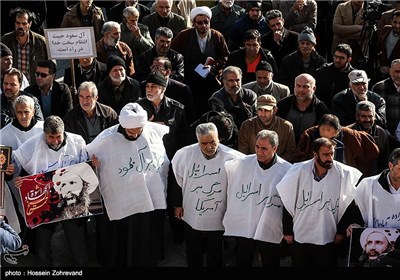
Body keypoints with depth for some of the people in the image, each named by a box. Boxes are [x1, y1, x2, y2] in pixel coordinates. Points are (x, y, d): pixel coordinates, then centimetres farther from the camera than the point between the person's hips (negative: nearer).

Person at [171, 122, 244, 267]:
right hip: (191, 218, 2)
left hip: (218, 221, -2)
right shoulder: (184, 155, -13)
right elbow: (178, 180, 2)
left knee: (215, 259, 15)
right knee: (193, 257, 22)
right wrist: (178, 204, 7)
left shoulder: (231, 157, -20)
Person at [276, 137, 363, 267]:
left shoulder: (344, 173, -8)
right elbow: (288, 202, -1)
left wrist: (341, 231, 1)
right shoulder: (298, 171, -7)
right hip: (300, 237, 1)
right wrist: (287, 231, 1)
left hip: (328, 239, 0)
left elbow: (347, 205, 0)